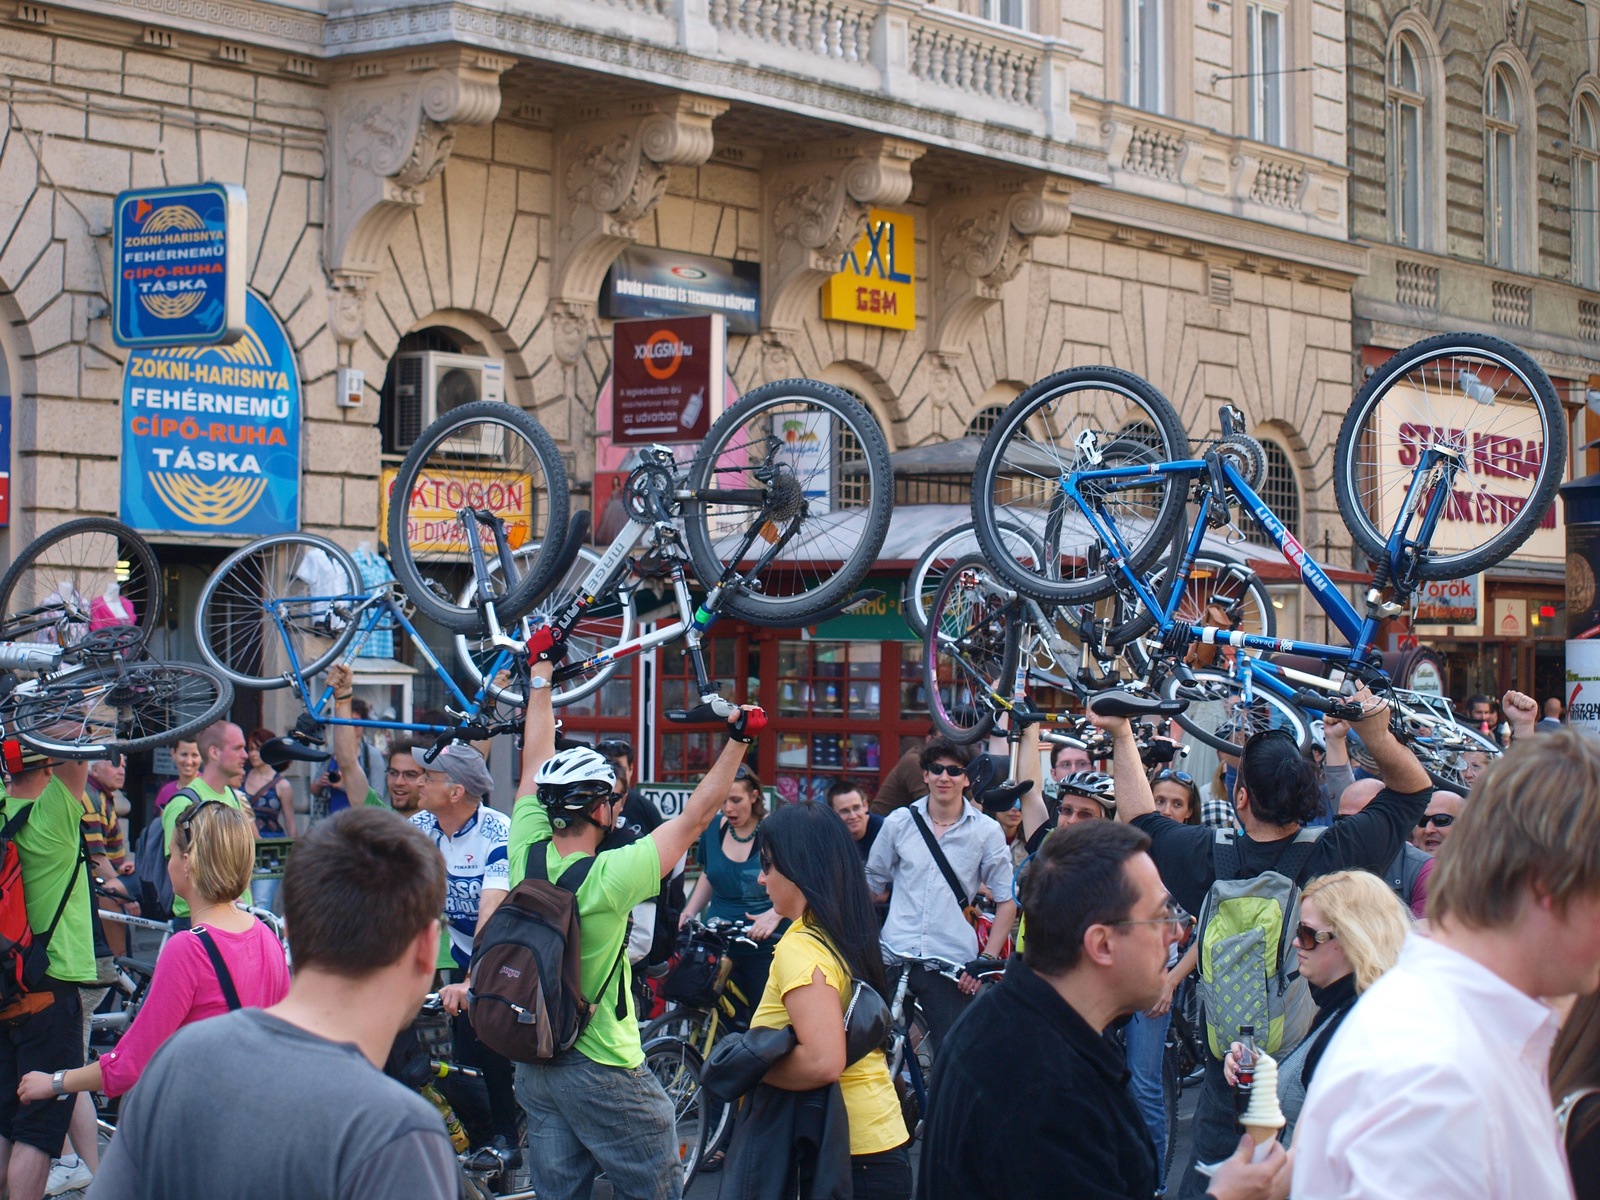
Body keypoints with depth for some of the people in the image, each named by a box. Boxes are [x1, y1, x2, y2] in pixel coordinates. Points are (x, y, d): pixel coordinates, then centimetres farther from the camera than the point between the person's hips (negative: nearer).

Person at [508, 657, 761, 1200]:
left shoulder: (528, 854, -6)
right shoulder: (611, 876, -21)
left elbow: (536, 762, 6)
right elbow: (695, 816, -15)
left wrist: (541, 675, 16)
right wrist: (738, 741, -9)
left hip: (533, 1066, 7)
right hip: (604, 1070, -6)